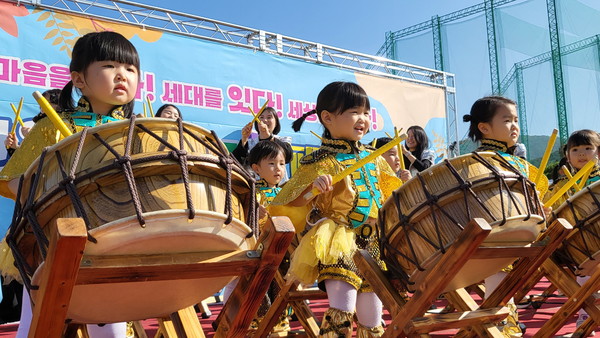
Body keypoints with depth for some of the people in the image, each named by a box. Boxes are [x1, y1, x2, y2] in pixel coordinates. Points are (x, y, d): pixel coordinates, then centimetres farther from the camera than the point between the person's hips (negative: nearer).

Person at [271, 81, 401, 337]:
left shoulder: (373, 158, 11)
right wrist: (314, 187, -29)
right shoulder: (320, 161, -8)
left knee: (371, 316, 14)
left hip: (373, 242, 6)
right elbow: (291, 201, -12)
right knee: (343, 309, -17)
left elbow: (390, 191, 24)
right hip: (338, 242, -6)